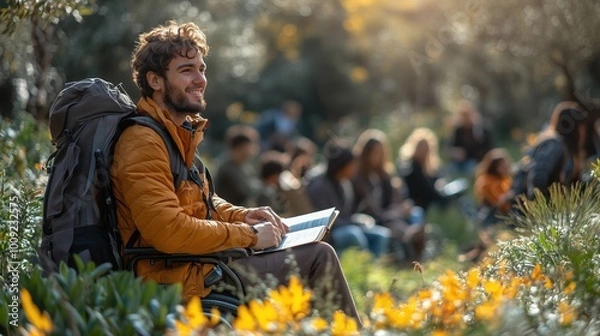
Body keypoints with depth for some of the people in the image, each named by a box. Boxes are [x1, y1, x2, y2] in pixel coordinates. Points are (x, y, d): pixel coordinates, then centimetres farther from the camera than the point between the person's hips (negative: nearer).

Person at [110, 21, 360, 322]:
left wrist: (243, 216, 5)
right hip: (182, 279, -11)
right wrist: (249, 235, -17)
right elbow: (169, 232, -26)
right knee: (318, 258, -9)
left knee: (314, 250, 16)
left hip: (197, 262, 11)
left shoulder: (179, 132, 13)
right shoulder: (143, 144, -19)